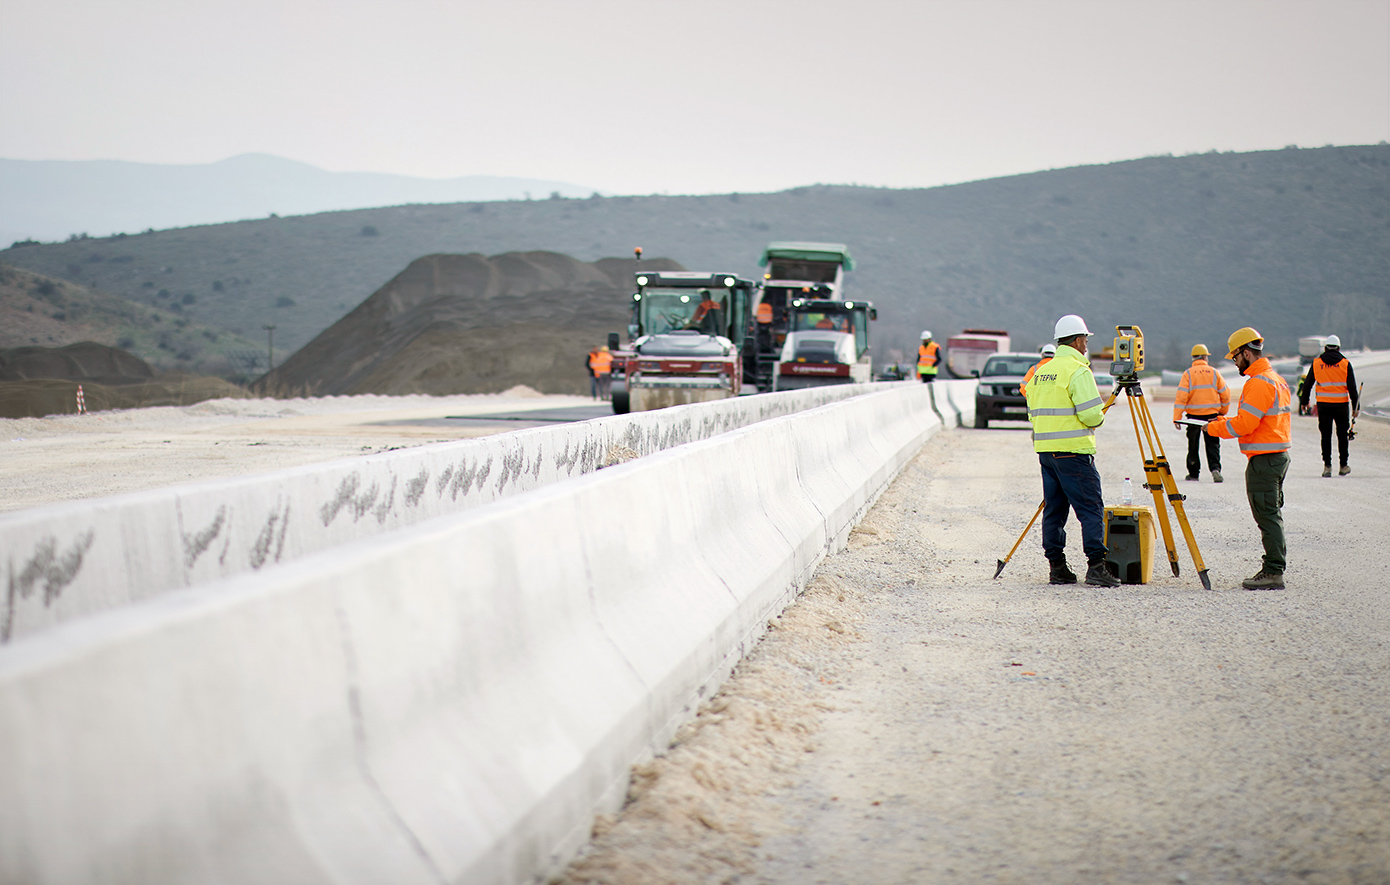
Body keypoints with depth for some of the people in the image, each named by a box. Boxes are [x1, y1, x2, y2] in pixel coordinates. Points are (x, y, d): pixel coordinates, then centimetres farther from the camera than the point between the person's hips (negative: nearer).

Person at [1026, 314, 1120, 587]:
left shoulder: (1041, 371, 14)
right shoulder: (1078, 370, -11)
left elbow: (1033, 412, 18)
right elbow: (1091, 415, -16)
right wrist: (1100, 416, 4)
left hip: (1045, 449, 8)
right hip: (1073, 451, -8)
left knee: (1054, 508, 10)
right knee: (1091, 508, -6)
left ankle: (1057, 567, 10)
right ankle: (1096, 566, -12)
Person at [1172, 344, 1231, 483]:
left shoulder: (1188, 374, -4)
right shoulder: (1214, 373, 1)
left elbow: (1181, 396, -11)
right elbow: (1225, 394, 5)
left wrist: (1177, 417, -11)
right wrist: (1223, 411, 21)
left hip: (1194, 414, -1)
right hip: (1212, 414, 1)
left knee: (1193, 445, 11)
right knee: (1213, 444, 5)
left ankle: (1194, 473, 17)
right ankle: (1215, 468, -14)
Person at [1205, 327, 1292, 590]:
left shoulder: (1258, 383, -16)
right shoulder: (1277, 379, 17)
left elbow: (1245, 424, -20)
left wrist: (1216, 428, -5)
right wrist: (1225, 421, 17)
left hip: (1263, 459, -10)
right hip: (1279, 455, 10)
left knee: (1267, 515, -8)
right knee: (1272, 513, 13)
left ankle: (1273, 572, -8)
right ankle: (1275, 565, 16)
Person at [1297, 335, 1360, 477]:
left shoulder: (1316, 363, 2)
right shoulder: (1345, 363, -2)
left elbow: (1307, 384, 6)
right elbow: (1352, 387, -4)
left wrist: (1304, 402, 17)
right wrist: (1356, 406, 0)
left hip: (1323, 405, 1)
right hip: (1341, 405, -1)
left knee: (1326, 435, 6)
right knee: (1342, 435, 10)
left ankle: (1327, 466, 1)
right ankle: (1343, 466, 13)